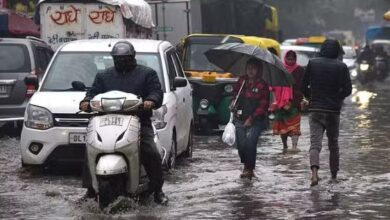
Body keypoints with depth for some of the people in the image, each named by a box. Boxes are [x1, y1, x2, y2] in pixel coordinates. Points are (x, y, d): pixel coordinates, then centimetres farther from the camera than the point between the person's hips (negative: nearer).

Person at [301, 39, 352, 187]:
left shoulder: (312, 63, 1)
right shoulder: (341, 67, -4)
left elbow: (303, 86, 3)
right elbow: (347, 89, -8)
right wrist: (337, 98, 10)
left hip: (315, 109, 0)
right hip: (333, 110, 0)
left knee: (315, 143, -5)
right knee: (333, 144, 14)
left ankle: (314, 172, -28)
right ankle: (334, 176, 22)